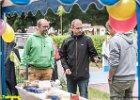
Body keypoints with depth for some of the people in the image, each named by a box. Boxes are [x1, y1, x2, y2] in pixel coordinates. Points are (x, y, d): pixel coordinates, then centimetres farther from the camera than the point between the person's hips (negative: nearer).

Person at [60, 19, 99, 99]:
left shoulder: (87, 40, -2)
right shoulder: (67, 41, 4)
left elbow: (93, 53, 1)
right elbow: (62, 56, 9)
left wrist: (95, 58, -21)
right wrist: (66, 67, -5)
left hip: (83, 75, -2)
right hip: (70, 75, 3)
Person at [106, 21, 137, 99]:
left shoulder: (115, 40, -15)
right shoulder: (131, 39, 9)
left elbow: (114, 63, -18)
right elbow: (136, 58, 16)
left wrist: (110, 78, -7)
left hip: (119, 79, -7)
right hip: (132, 78, 7)